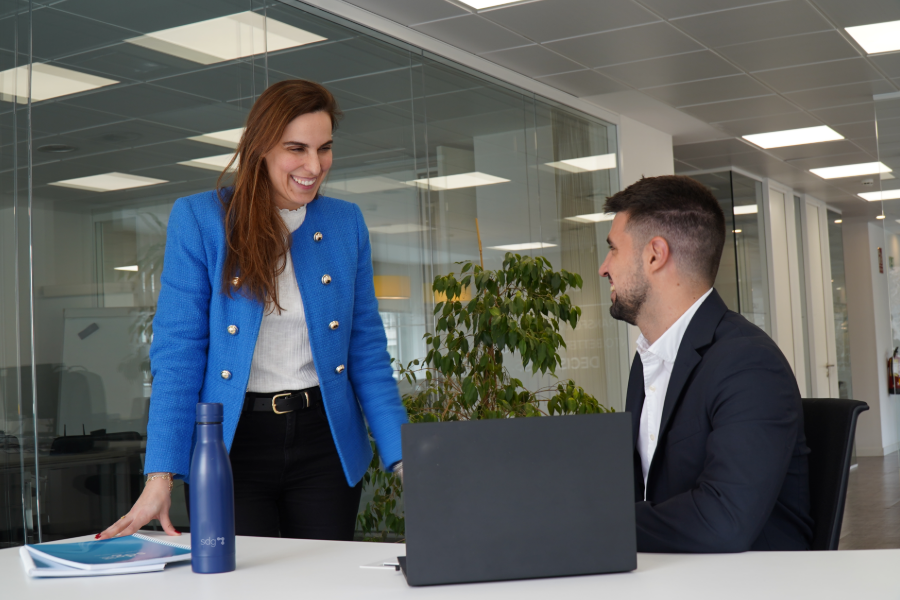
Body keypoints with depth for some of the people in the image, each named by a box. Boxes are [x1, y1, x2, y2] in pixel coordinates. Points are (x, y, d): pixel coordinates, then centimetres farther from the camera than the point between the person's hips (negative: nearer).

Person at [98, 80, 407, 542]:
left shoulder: (346, 223, 5)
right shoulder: (198, 218, -4)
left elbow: (367, 350, 7)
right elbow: (177, 352, -6)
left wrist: (403, 456, -2)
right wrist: (160, 477, -13)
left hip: (325, 441, 3)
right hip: (233, 446, -2)